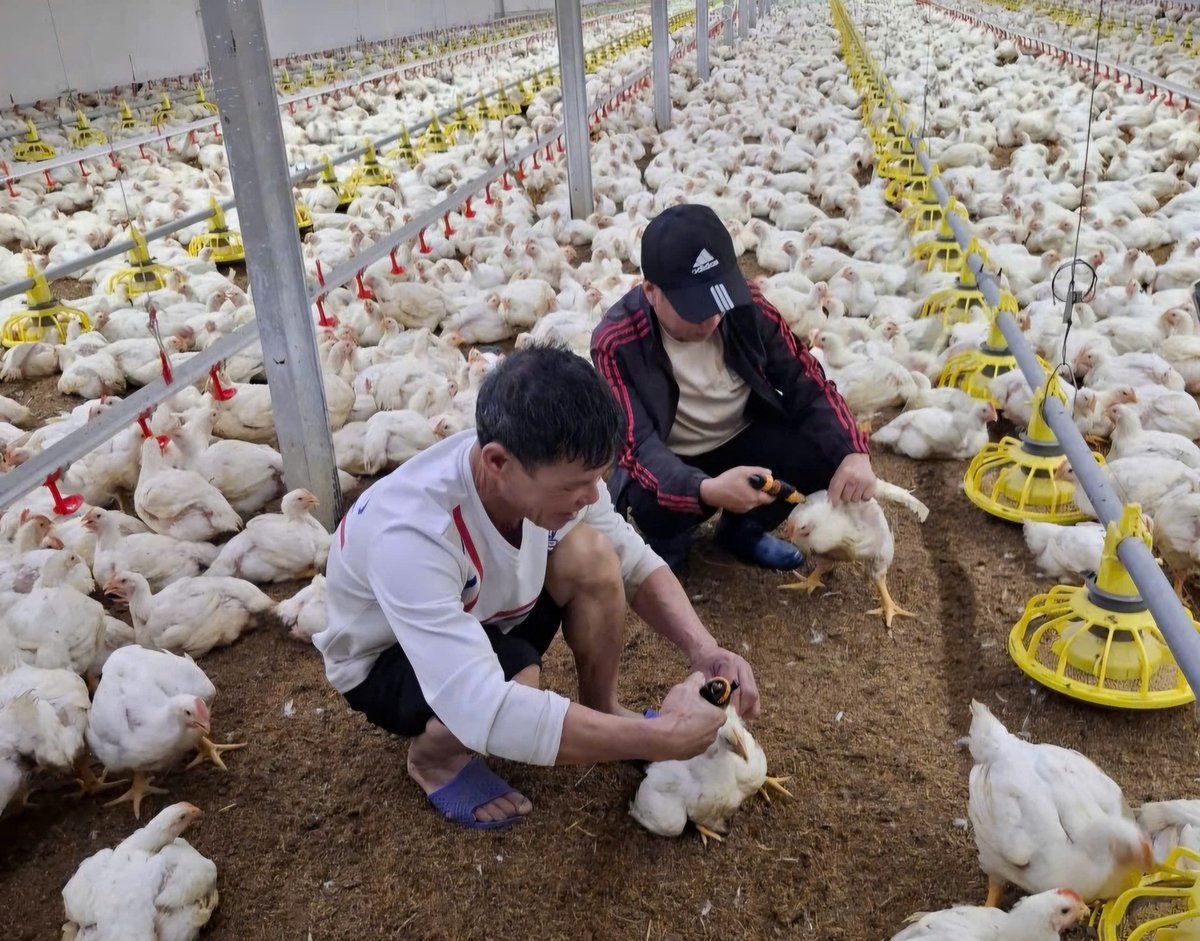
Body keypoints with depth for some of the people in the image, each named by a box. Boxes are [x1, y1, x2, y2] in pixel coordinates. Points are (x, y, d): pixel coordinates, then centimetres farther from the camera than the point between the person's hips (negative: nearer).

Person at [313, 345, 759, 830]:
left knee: (591, 553, -22)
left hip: (488, 617, 6)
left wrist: (703, 650, -28)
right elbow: (485, 712, -47)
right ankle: (432, 755, -2)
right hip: (388, 660, -5)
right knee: (517, 685, -36)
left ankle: (602, 708, 4)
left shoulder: (553, 469, -23)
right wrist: (658, 737, -43)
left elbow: (637, 564, -10)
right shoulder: (412, 534, -42)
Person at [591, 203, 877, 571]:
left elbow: (807, 382, -11)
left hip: (742, 443, 4)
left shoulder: (747, 306, -15)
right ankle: (665, 549, 3)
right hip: (671, 465, -4)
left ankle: (743, 529, 8)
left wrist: (853, 453, -29)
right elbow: (638, 445, -33)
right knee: (653, 504, -38)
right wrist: (706, 490, -54)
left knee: (830, 451, -21)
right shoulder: (617, 343, -26)